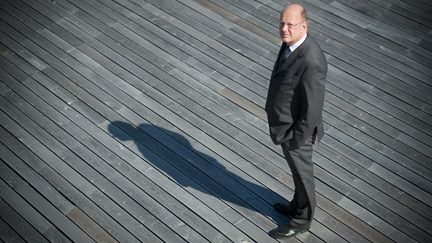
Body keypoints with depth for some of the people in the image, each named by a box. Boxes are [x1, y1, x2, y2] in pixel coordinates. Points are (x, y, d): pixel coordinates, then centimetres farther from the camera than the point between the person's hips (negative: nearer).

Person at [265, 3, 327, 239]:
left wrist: (296, 140, -18)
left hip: (296, 129, -9)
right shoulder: (291, 43, -6)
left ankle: (302, 219, 39)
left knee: (302, 173, 15)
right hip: (286, 121, 9)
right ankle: (299, 204, 53)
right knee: (297, 167, 29)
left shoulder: (311, 62, -36)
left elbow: (313, 107, -28)